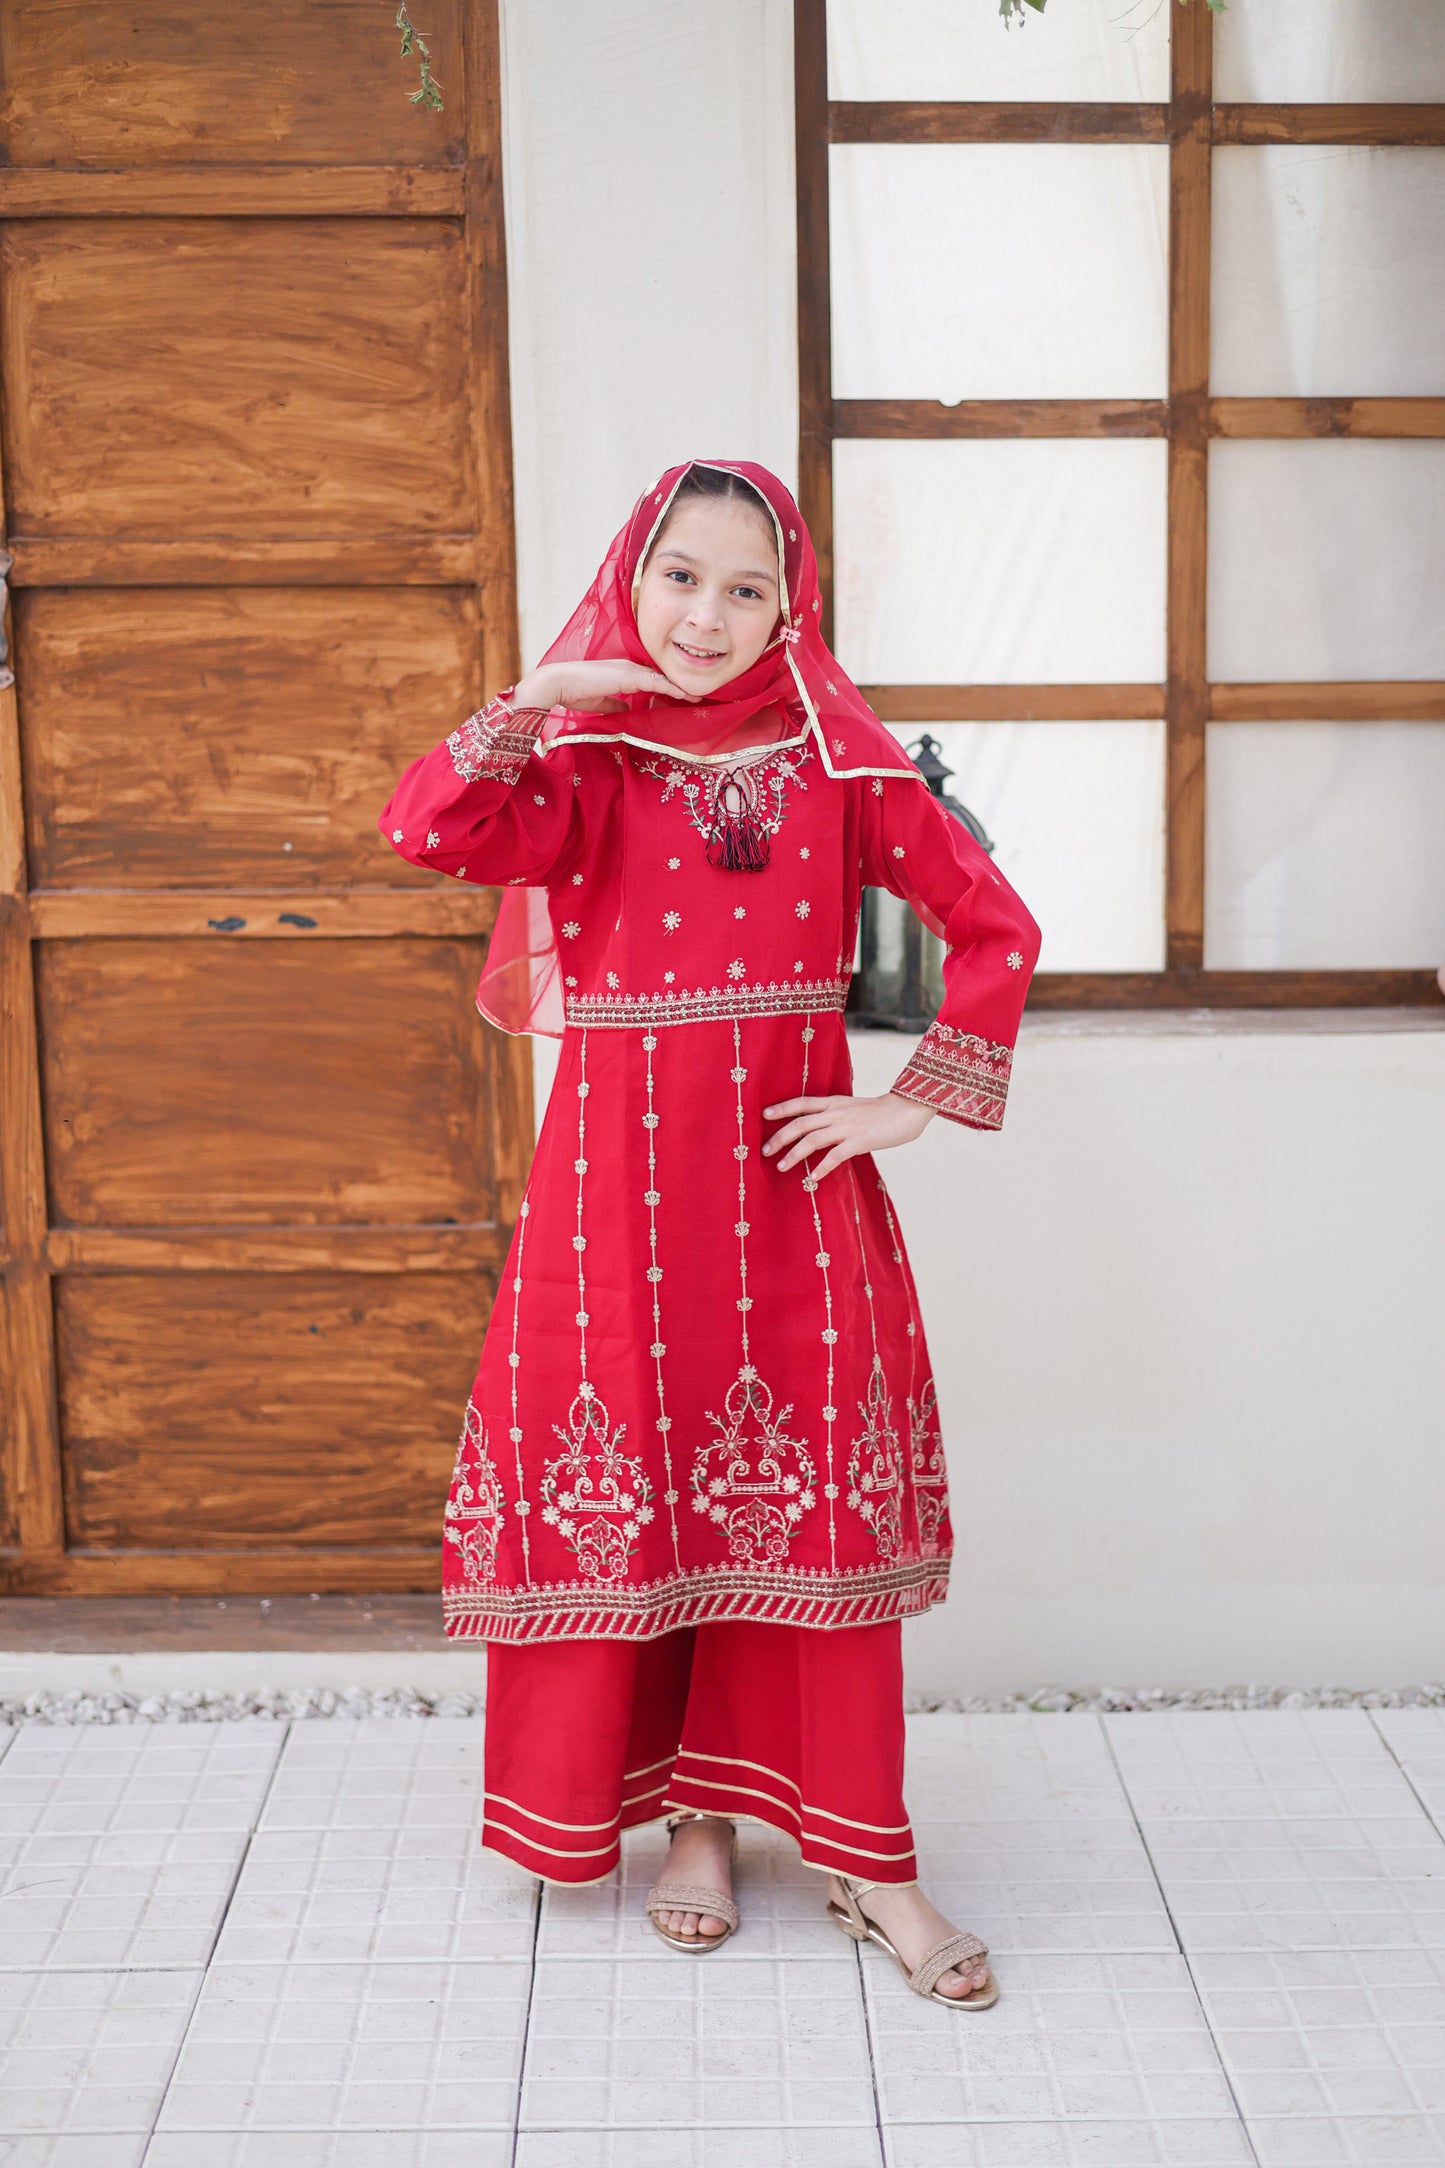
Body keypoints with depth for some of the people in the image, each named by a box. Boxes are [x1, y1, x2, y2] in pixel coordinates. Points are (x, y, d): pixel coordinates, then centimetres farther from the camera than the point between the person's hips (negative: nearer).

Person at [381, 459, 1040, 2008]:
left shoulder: (836, 762, 3)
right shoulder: (581, 761, 1)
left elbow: (992, 925, 3)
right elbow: (427, 833, -17)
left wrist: (913, 1103, -3)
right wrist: (536, 703, -21)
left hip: (792, 1169, 0)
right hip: (621, 1177, 0)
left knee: (816, 1501, 3)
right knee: (643, 1490, 7)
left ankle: (864, 1858, 15)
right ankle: (693, 1816, 26)